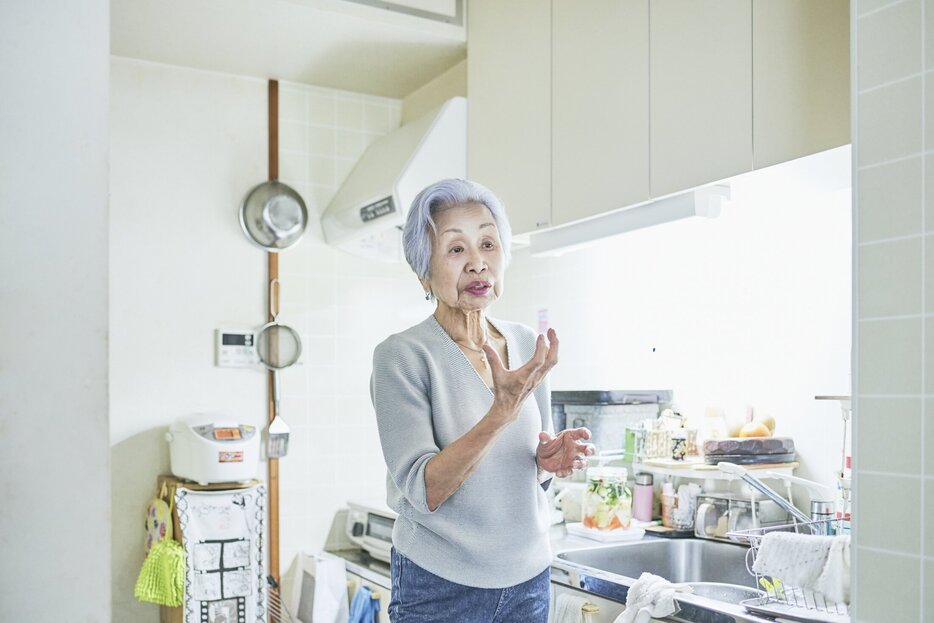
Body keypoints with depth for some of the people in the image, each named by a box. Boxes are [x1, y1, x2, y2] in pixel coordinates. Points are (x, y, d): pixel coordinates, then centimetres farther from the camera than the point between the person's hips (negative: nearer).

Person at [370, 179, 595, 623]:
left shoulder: (527, 345, 2)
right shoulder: (402, 355, -14)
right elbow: (422, 492, -20)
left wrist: (550, 461, -11)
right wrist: (502, 411, -30)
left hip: (530, 578, 5)